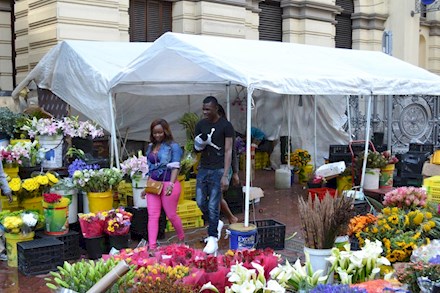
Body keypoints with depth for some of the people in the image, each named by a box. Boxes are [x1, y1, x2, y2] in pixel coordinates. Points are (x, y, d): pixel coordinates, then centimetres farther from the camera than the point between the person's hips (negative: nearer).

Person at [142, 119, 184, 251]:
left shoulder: (173, 146, -5)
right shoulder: (151, 147, 13)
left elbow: (175, 167, -11)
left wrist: (171, 184, -22)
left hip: (168, 184, -5)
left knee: (171, 215, 7)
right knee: (152, 215, -1)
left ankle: (182, 239, 31)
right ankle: (152, 246, 0)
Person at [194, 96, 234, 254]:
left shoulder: (225, 125, -6)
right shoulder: (201, 124, 8)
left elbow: (228, 151, -9)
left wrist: (225, 175, -15)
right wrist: (199, 145, -11)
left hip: (218, 170, -5)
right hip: (203, 168, 5)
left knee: (213, 205, -5)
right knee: (200, 201, 5)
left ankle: (213, 240, 5)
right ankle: (216, 224, 31)